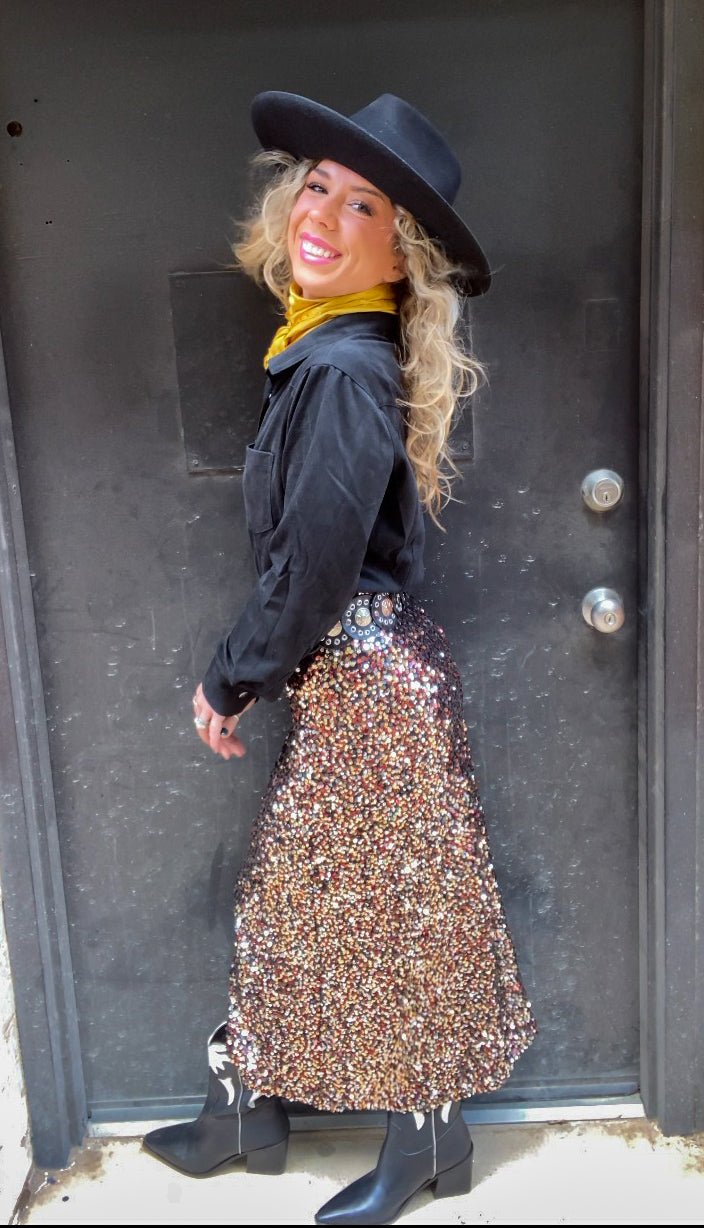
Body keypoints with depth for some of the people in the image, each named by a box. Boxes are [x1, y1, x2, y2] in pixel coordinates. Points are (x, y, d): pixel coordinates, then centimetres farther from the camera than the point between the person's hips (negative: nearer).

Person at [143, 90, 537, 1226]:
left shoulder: (348, 371, -19)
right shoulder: (321, 352, 9)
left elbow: (311, 569, -20)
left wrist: (230, 682, -7)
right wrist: (246, 677, 13)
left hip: (372, 688, -9)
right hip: (338, 685, 9)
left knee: (395, 913, 7)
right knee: (287, 894, 18)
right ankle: (248, 1115, 37)